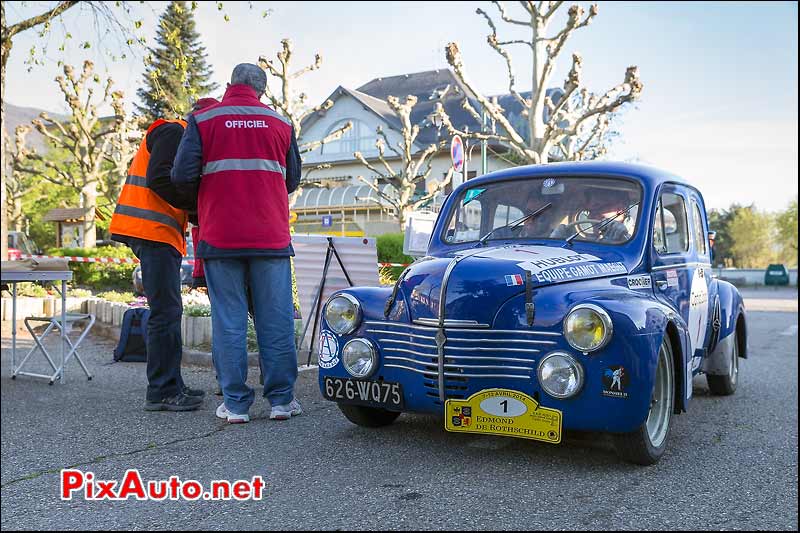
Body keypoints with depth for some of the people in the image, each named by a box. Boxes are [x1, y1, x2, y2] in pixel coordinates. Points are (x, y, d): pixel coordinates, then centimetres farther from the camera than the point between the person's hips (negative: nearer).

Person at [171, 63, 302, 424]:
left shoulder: (203, 119, 4)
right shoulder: (280, 123, 10)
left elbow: (182, 175, -5)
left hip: (220, 237, -1)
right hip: (272, 236, 1)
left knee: (228, 320, 4)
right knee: (276, 319, 6)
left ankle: (235, 404, 7)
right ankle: (281, 400, 10)